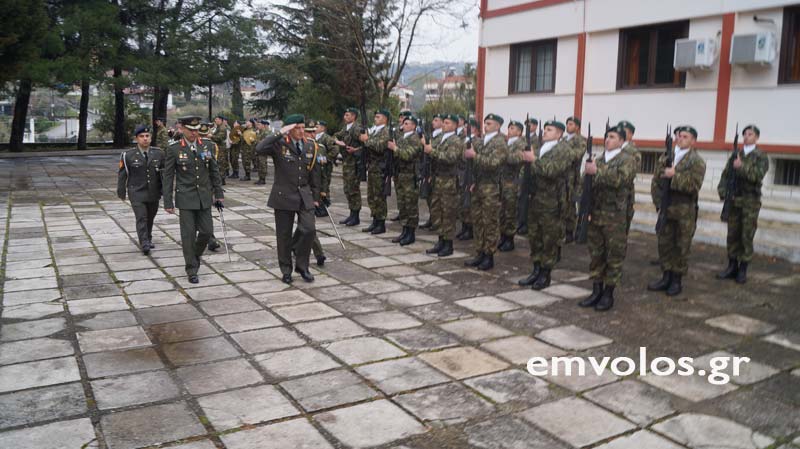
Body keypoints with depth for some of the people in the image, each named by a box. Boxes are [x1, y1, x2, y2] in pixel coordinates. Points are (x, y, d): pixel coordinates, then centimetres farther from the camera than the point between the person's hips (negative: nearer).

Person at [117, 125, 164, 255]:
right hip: (137, 193, -3)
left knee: (150, 218, 16)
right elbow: (122, 175, 2)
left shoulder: (159, 153, 1)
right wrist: (121, 192, 4)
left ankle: (148, 239, 37)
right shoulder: (128, 155, -4)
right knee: (141, 219, -12)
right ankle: (144, 245, -11)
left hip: (154, 193, 3)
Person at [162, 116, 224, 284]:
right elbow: (168, 177, -3)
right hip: (185, 197, -3)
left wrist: (219, 194, 8)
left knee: (207, 231, 4)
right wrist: (168, 202, -5)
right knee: (188, 233, -1)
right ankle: (192, 270, 11)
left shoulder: (208, 145, 3)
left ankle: (195, 254, 34)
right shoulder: (174, 149, -5)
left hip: (204, 196, 3)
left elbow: (214, 171, 9)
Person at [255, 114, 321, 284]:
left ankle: (302, 266, 11)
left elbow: (314, 173, 13)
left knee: (309, 229, -9)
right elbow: (259, 149, -26)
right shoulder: (279, 144, -6)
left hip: (305, 195, 3)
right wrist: (280, 134, -23)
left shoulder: (310, 146, 7)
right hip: (284, 196, -3)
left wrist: (315, 196, 11)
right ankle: (286, 270, 22)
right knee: (284, 235, 5)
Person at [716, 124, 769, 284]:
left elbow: (758, 175, -14)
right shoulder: (735, 156, 13)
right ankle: (732, 267, 15)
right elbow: (726, 174, 9)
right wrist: (722, 191, -6)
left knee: (746, 237, -2)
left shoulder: (761, 157, 2)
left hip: (750, 201, -4)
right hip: (734, 200, 4)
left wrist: (742, 166, -23)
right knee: (732, 235, 6)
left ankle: (743, 270, 5)